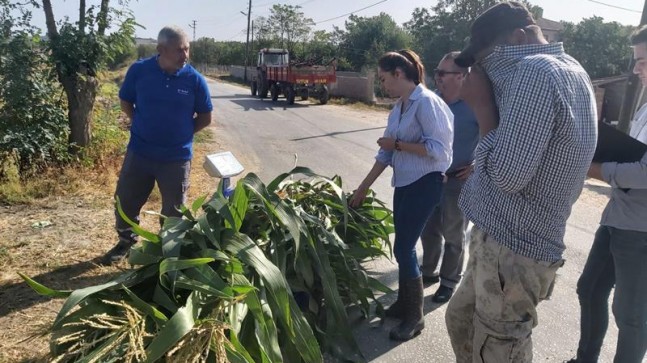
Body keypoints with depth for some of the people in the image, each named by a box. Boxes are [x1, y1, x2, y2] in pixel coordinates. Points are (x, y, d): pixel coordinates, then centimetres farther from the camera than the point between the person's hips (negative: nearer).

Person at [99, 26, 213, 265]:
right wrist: (143, 126, 0)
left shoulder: (195, 79, -9)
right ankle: (126, 242, 40)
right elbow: (126, 103, 8)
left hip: (177, 157, -1)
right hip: (139, 152, 2)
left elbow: (205, 118, 1)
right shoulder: (139, 70, -7)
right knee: (124, 201, 14)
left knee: (174, 210, 12)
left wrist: (181, 132, -2)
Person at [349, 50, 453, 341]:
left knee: (403, 248, -5)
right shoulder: (398, 107, 10)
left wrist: (397, 144, -14)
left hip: (423, 184, -8)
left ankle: (415, 317, 12)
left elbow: (438, 149, -21)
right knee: (403, 247, 15)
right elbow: (386, 153, 13)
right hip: (403, 183, 8)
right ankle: (404, 303, 33)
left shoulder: (426, 102, -15)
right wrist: (363, 188, 14)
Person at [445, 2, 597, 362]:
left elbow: (508, 174, -25)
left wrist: (483, 106, -15)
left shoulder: (534, 72, -20)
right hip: (511, 242, 11)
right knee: (460, 320, 26)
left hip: (511, 252, -11)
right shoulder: (571, 70, 11)